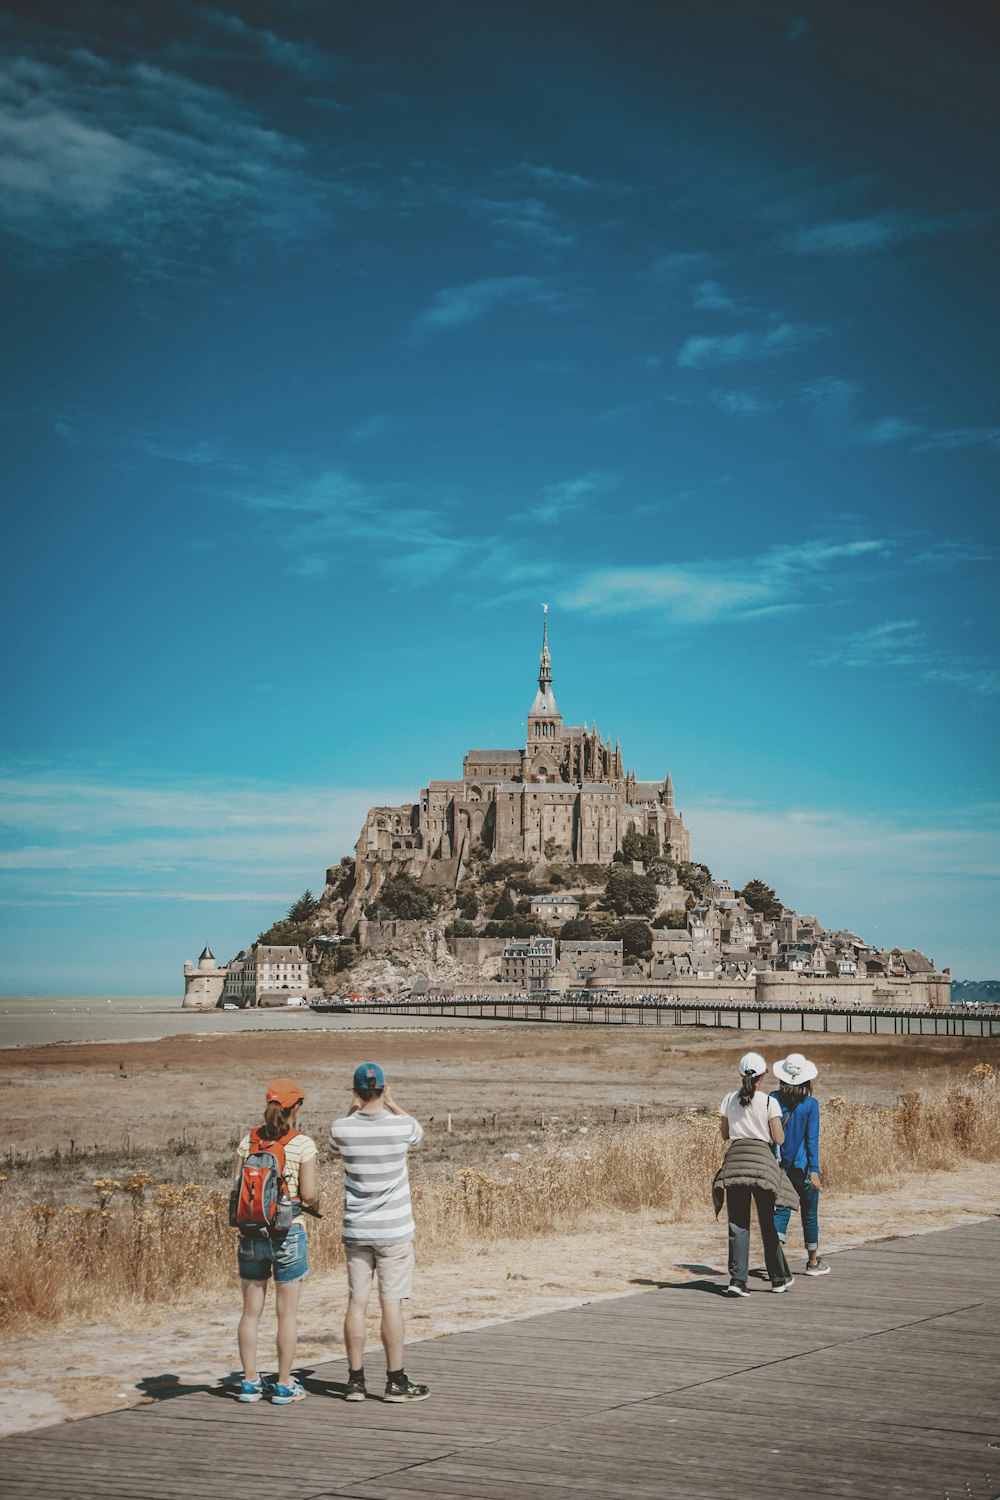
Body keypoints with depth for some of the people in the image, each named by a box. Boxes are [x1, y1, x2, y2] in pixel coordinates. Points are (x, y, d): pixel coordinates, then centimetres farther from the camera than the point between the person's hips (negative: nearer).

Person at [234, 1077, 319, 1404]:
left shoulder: (248, 1141, 2)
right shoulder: (302, 1144, -9)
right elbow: (308, 1194, -10)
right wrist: (315, 1205, 12)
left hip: (251, 1232, 4)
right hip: (288, 1233, -4)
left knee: (251, 1310, 11)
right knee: (287, 1312, 5)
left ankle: (250, 1381, 16)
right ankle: (284, 1385, 10)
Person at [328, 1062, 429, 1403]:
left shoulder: (342, 1129, -6)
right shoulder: (401, 1126, -11)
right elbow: (418, 1134, 14)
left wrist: (353, 1109, 11)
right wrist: (391, 1104, 13)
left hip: (355, 1231, 2)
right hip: (394, 1231, -2)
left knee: (356, 1302, 6)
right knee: (392, 1304, 1)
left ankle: (355, 1380, 11)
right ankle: (396, 1381, 6)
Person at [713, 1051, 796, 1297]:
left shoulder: (730, 1099, 6)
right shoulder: (769, 1101, -3)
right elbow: (779, 1138, -2)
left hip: (734, 1159, 2)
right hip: (761, 1159, -2)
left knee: (738, 1222, 3)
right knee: (767, 1222, 10)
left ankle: (737, 1280, -8)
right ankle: (779, 1278, 22)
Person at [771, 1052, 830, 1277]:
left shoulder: (773, 1099, -3)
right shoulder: (810, 1104, -10)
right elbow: (812, 1138, -12)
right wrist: (814, 1170, -10)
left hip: (780, 1165, 2)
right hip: (803, 1165, -2)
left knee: (781, 1210, 6)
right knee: (809, 1213, 11)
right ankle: (813, 1262, 23)